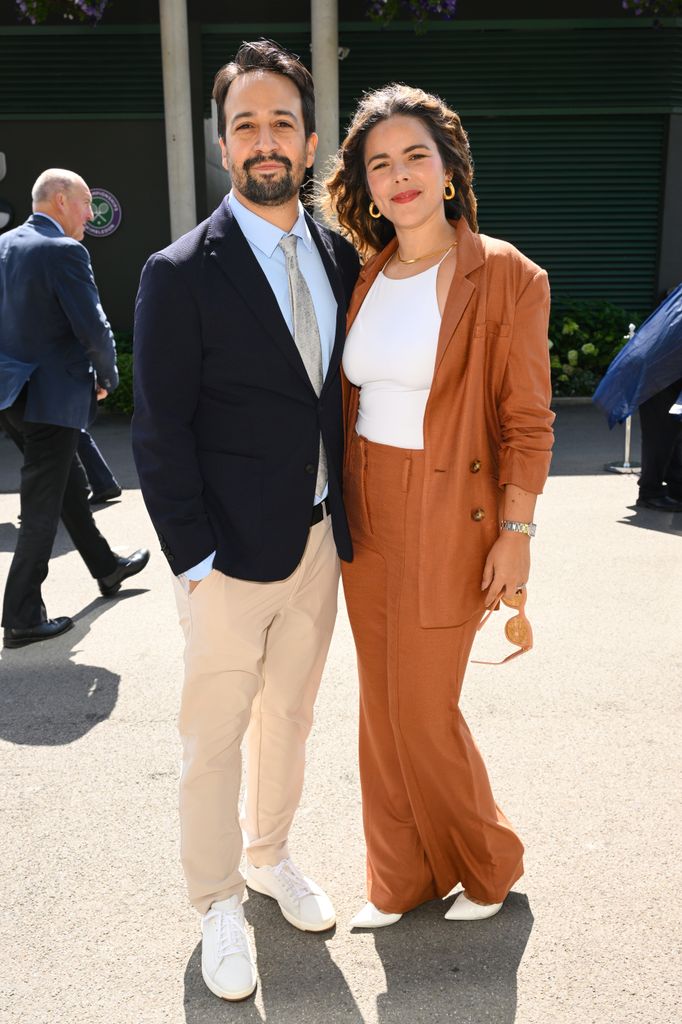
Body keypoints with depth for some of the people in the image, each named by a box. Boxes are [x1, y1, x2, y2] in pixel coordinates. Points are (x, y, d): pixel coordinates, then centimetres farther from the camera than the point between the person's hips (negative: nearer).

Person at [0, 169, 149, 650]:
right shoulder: (64, 251, -16)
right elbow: (93, 328, -19)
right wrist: (108, 376, -3)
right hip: (50, 394, -9)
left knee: (70, 482, 23)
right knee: (43, 508, 0)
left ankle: (107, 568, 41)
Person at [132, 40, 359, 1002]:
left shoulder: (339, 257, 6)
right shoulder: (181, 274, -11)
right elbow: (160, 435, -10)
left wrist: (347, 519, 5)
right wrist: (195, 559, -14)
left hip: (321, 541, 5)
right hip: (232, 554, -5)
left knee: (288, 715, 20)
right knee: (214, 737, 9)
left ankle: (271, 857, 44)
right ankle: (219, 904, 32)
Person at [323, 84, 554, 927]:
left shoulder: (505, 277, -9)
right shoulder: (364, 279, 7)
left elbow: (526, 420, -9)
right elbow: (347, 401, 13)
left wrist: (515, 533, -12)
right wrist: (338, 503, 11)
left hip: (448, 523, -5)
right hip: (366, 517, 6)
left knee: (422, 707, 1)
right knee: (381, 703, 13)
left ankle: (487, 864, 30)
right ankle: (400, 876, 33)